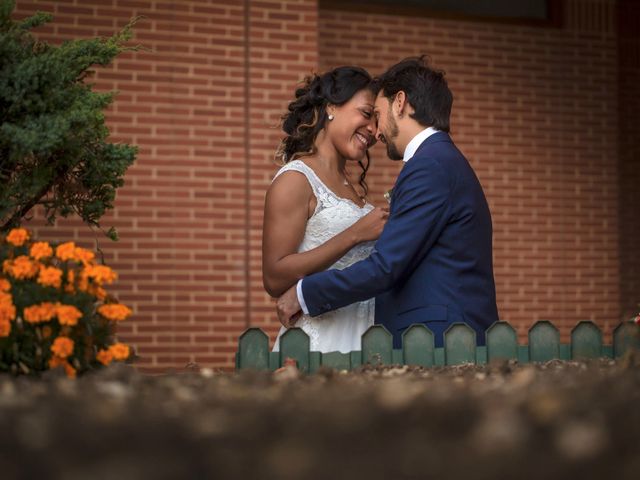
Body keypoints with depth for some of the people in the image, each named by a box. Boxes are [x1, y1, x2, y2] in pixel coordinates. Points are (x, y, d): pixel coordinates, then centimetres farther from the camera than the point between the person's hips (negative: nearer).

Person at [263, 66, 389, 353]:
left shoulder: (353, 189, 16)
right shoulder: (295, 179, -8)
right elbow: (274, 279, -17)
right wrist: (354, 235, -19)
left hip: (361, 339, 7)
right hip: (320, 340, -7)